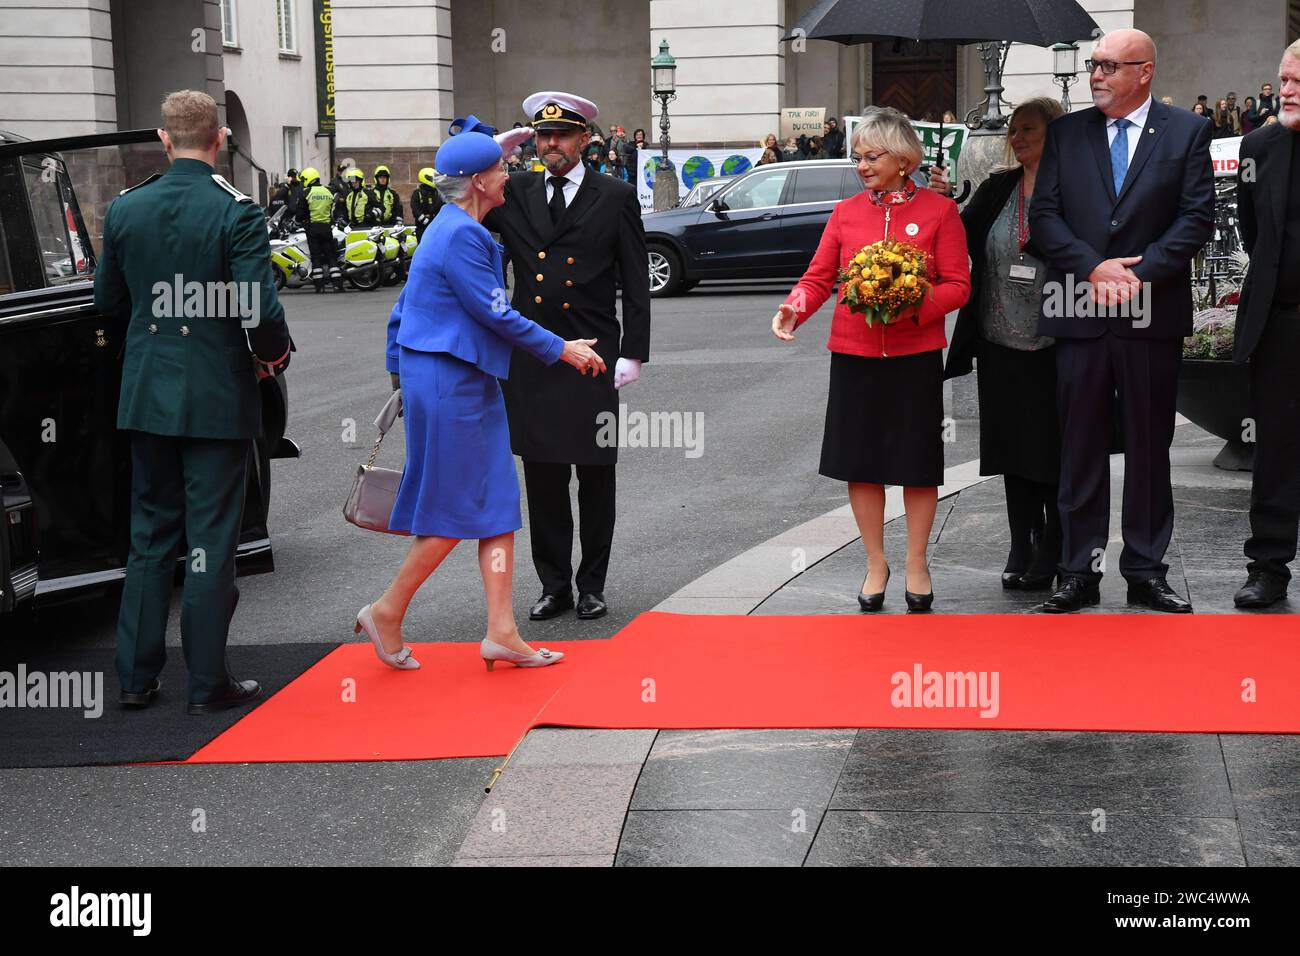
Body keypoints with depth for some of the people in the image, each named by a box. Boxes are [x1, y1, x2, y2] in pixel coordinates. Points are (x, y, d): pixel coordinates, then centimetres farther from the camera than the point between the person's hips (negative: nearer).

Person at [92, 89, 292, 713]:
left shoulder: (125, 209, 0)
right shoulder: (236, 213, -15)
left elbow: (107, 301, 10)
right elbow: (261, 311, -20)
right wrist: (274, 355, -1)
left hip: (147, 397, 4)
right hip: (217, 398, -4)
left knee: (149, 533, 15)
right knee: (211, 539, 3)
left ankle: (137, 676, 19)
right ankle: (207, 682, 9)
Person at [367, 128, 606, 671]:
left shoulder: (454, 228, 15)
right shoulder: (461, 234, -17)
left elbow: (403, 309, 20)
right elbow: (494, 313, -17)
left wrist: (399, 371, 24)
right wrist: (560, 350, -7)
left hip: (472, 381, 10)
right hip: (449, 382, -10)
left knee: (497, 504, 7)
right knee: (455, 510, -2)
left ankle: (501, 633, 7)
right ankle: (386, 614, 11)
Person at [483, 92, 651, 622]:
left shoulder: (615, 197, 1)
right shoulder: (514, 194, 9)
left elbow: (636, 283, 0)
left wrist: (633, 354, -7)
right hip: (531, 356, 3)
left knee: (595, 474, 5)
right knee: (542, 475, 7)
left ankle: (592, 584, 17)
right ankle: (554, 584, 18)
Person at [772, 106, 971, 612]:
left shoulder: (939, 210, -1)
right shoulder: (846, 212, 7)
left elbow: (957, 285, -4)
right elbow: (819, 276, 5)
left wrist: (914, 307, -20)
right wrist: (794, 306, -15)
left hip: (916, 355, -2)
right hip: (854, 355, 2)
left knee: (917, 462, 5)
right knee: (860, 461, 6)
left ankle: (916, 564, 21)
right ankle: (875, 563, 20)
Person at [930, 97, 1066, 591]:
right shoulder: (997, 188, 8)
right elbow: (961, 239, 3)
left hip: (1054, 347, -5)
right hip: (1001, 343, 5)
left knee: (1052, 452, 3)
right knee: (1013, 446, 11)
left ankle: (1051, 551, 16)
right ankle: (1021, 548, 22)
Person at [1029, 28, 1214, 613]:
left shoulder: (1186, 133, 3)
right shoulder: (1066, 133, 8)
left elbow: (1197, 218, -4)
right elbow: (1044, 215, 2)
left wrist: (1140, 273, -14)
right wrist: (1094, 267, -12)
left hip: (1153, 315, -1)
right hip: (1080, 316, 1)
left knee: (1150, 447, 7)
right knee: (1080, 448, 5)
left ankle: (1146, 571, 16)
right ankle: (1079, 572, 12)